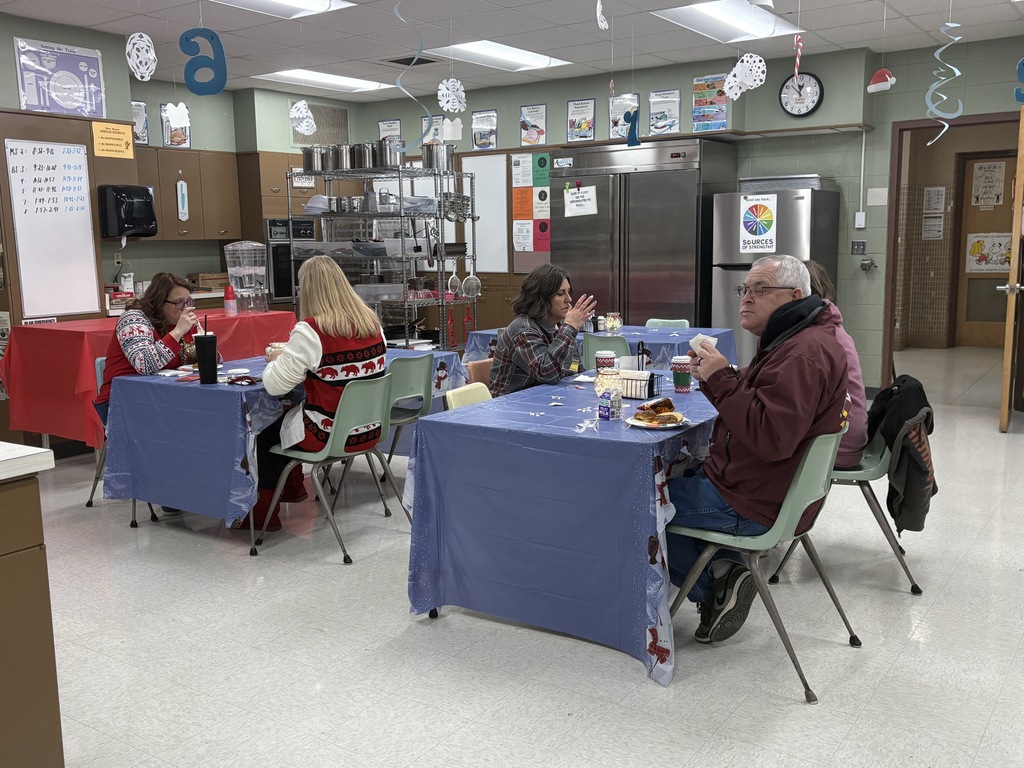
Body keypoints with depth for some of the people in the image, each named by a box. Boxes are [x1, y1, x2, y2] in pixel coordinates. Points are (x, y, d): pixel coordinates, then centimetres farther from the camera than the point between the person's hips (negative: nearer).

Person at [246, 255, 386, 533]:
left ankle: (265, 511, 32)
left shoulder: (310, 331, -21)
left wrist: (276, 359, 5)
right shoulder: (372, 322, -1)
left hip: (329, 436, -6)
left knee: (267, 432, 23)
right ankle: (292, 487, 47)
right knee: (290, 415, 32)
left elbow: (275, 385, -16)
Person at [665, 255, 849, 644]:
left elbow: (771, 438, -33)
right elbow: (752, 407, 18)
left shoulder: (803, 354, -24)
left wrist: (722, 379, -28)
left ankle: (715, 587, 6)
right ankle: (725, 570, 11)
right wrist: (713, 376, 0)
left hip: (755, 504, -11)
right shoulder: (790, 341, 12)